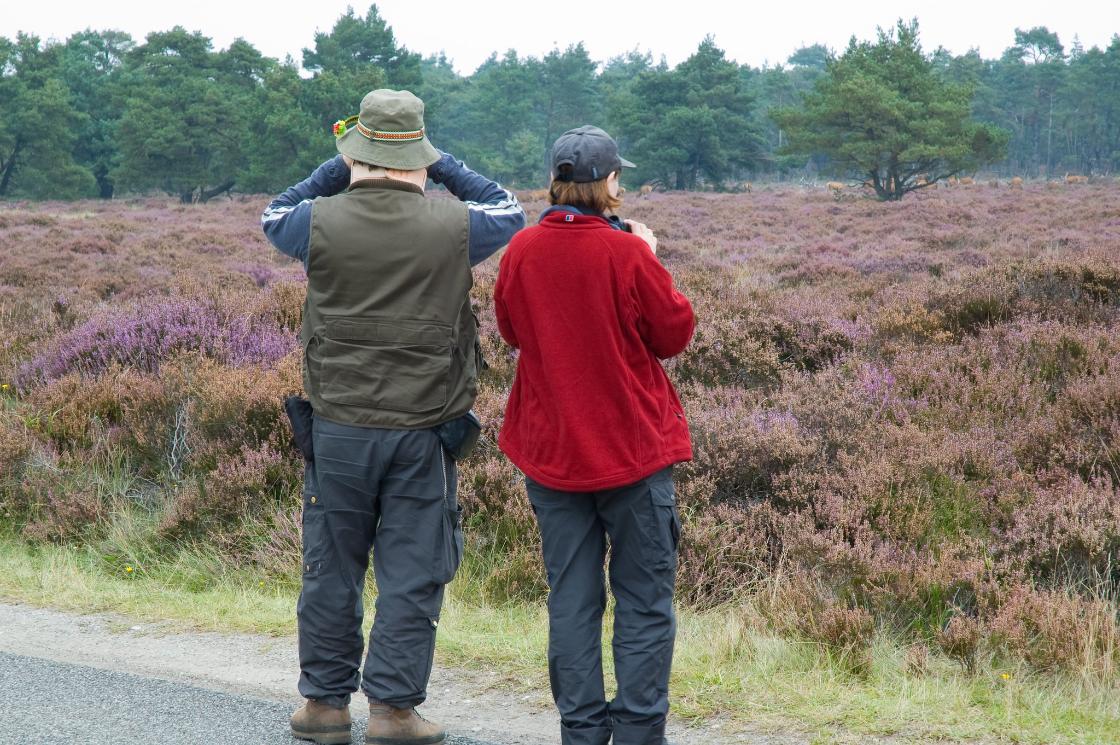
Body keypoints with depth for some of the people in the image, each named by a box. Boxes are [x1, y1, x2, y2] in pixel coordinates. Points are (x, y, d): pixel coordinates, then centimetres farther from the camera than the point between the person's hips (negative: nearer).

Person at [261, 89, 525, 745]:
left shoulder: (322, 222, -6)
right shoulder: (452, 227, -7)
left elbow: (274, 216, 18)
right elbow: (510, 214, 15)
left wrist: (341, 168, 17)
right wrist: (443, 165, 15)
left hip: (339, 428, 1)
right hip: (424, 432, -1)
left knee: (331, 569, 12)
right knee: (413, 574, 5)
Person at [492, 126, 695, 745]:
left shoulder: (521, 251, -3)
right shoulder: (627, 253, -16)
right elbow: (675, 334, -3)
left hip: (550, 451, 4)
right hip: (633, 447, -4)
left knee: (571, 599, 10)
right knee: (644, 601, 5)